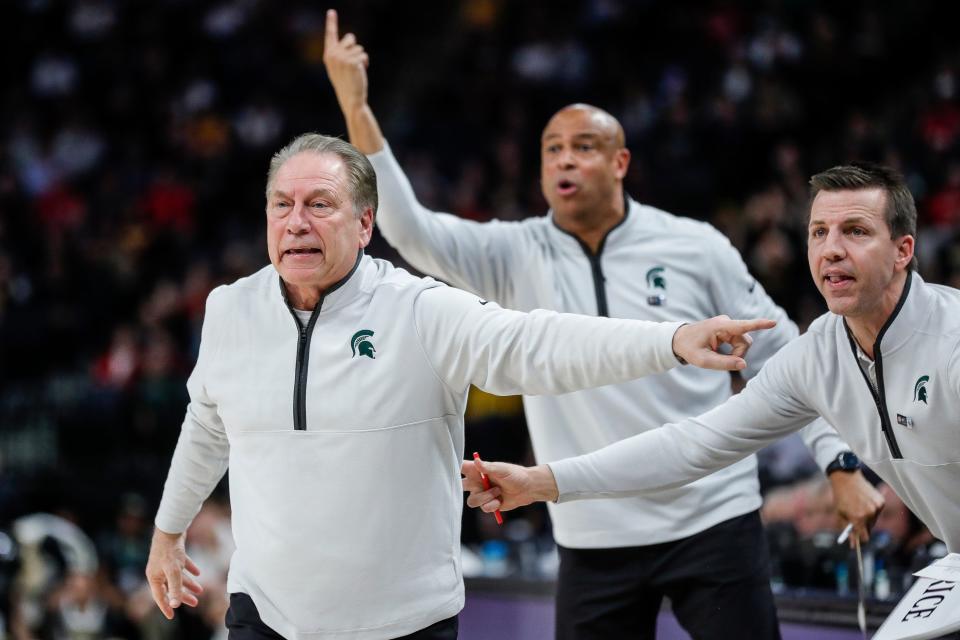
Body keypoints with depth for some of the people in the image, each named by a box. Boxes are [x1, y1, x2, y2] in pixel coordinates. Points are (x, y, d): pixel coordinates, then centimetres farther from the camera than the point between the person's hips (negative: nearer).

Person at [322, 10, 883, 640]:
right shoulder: (517, 257, 1)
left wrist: (841, 466, 0)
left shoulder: (695, 247, -1)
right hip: (597, 544, 2)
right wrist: (356, 106, -21)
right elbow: (410, 229, -12)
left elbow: (781, 357, 5)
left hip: (714, 524, -1)